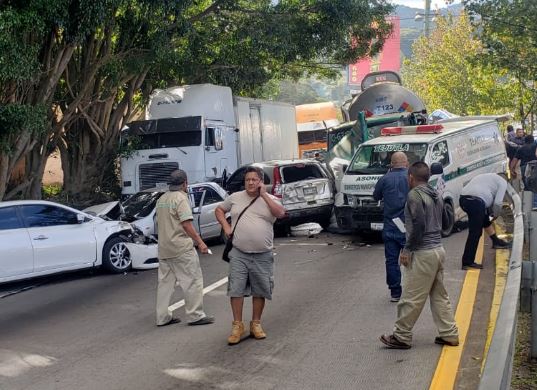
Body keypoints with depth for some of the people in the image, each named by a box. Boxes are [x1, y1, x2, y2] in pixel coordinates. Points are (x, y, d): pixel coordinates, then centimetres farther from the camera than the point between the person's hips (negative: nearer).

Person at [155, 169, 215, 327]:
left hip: (163, 248, 8)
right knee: (192, 281, 0)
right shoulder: (181, 198, -12)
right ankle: (195, 315, 2)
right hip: (181, 248, -8)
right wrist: (200, 242, -18)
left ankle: (162, 317, 14)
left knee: (165, 282, 12)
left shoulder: (161, 199, 14)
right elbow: (186, 224, -20)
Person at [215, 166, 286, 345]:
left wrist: (264, 195, -15)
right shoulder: (235, 197, 7)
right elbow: (219, 210, 19)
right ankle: (237, 326, 6)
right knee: (236, 289, -3)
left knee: (260, 291, 7)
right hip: (239, 254, 0)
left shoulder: (269, 199, 3)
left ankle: (256, 324, 21)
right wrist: (226, 227, 3)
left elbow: (281, 213, -17)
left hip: (262, 256, 0)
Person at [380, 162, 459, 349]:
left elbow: (419, 225, -22)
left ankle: (401, 337, 8)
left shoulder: (414, 195, -14)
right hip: (438, 250, 9)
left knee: (411, 298, 0)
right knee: (440, 296, 16)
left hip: (423, 253, -9)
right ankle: (449, 334, 19)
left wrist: (407, 249, -14)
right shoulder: (435, 195, 13)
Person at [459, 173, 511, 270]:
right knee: (475, 234, -2)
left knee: (485, 218, 31)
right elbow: (498, 203, 2)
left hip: (462, 198, 8)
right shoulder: (502, 182, 15)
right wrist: (495, 214, 20)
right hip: (476, 201, -8)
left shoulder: (484, 176, 36)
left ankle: (496, 242, 40)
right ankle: (467, 262, -1)